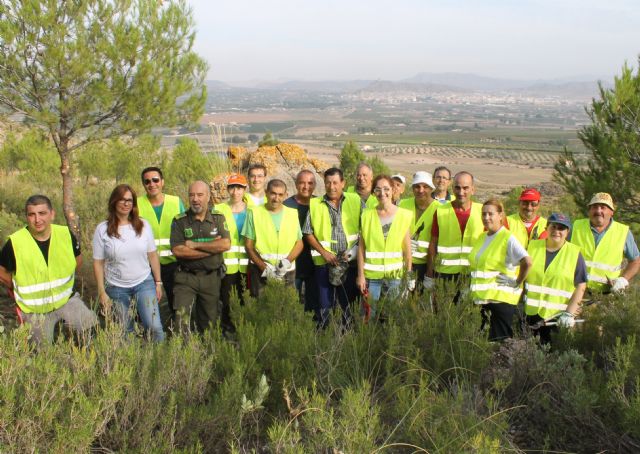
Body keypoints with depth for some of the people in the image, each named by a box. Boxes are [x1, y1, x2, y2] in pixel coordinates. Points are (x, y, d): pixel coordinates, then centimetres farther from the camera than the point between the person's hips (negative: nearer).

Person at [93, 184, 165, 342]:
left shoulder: (143, 225, -2)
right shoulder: (102, 229, -6)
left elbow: (152, 255, 3)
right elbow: (98, 263, -3)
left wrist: (158, 282, 4)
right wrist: (102, 292, -5)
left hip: (144, 283, 0)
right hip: (116, 287, 0)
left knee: (154, 327, -9)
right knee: (125, 331, 10)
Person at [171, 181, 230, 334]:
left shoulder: (218, 218, 2)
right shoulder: (179, 220, -3)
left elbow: (226, 244, -12)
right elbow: (177, 250, -15)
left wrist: (195, 244, -15)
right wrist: (212, 247, -15)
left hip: (211, 277, 2)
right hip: (186, 276, -2)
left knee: (209, 320, 12)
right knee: (181, 316, -15)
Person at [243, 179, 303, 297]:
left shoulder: (293, 213, 7)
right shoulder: (254, 213, -1)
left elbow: (299, 243, 10)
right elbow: (249, 246, -1)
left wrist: (287, 261, -8)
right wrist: (264, 268, -9)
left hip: (287, 272, 2)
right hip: (260, 271, -2)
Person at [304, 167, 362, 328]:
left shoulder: (355, 200, 2)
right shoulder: (315, 204, 4)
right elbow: (308, 233, 4)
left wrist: (357, 247, -10)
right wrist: (324, 252, -6)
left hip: (351, 261, 0)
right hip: (324, 262, 0)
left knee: (349, 302, 10)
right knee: (325, 304, 5)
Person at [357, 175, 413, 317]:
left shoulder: (404, 215, 0)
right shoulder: (367, 215, 1)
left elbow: (407, 248, 3)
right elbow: (361, 247, 2)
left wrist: (409, 275, 2)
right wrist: (360, 275, -1)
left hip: (395, 274, 0)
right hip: (371, 274, 0)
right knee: (370, 315, 3)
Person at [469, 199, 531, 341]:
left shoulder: (508, 238, -10)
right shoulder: (481, 237, 14)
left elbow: (527, 262, -23)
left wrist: (517, 283, -15)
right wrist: (471, 287, 16)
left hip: (501, 299, -7)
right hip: (480, 298, 8)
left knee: (500, 341, -2)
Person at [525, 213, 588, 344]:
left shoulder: (574, 253, 1)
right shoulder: (532, 246, 8)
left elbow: (581, 287, -1)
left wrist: (569, 313, -10)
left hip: (557, 316, -2)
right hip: (530, 313, 2)